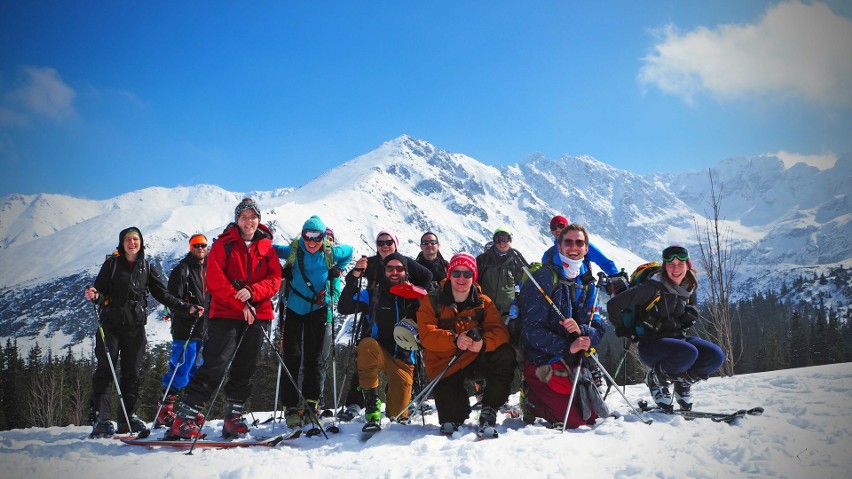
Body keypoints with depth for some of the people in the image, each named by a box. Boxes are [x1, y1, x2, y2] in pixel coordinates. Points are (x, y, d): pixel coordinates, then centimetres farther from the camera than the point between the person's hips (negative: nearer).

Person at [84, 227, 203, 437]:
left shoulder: (147, 267, 11)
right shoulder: (112, 264, 5)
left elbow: (162, 294, 11)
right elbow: (101, 291, 1)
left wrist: (187, 308, 3)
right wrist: (94, 295, -23)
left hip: (135, 326, 2)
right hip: (111, 323, -2)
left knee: (132, 372, 3)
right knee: (106, 370, -7)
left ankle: (129, 417, 8)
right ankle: (100, 418, -6)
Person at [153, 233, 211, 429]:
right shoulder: (181, 270, -3)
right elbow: (174, 299, -10)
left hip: (205, 330, 7)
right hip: (185, 329, -7)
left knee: (198, 373, 10)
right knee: (180, 371, -9)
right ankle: (164, 412, -2)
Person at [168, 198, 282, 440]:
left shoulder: (266, 247, 11)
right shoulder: (224, 244, 1)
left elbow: (274, 279, 3)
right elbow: (215, 279, -8)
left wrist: (252, 292, -16)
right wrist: (241, 304, -14)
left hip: (258, 315, 4)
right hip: (226, 314, -4)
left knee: (245, 368, 8)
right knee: (215, 365, -13)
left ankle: (233, 416, 19)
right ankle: (185, 416, -9)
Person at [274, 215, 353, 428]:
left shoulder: (330, 253, -6)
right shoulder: (292, 251, -10)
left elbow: (349, 250, 14)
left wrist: (337, 270, 5)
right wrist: (282, 270, -6)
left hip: (318, 309, 1)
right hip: (294, 309, -1)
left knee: (314, 357, 7)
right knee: (292, 357, -6)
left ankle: (311, 402, 17)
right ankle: (291, 407, -2)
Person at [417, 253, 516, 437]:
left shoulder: (484, 302, 4)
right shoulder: (432, 301, -2)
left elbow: (499, 331, -9)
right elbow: (426, 335, -16)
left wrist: (483, 343, -33)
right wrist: (454, 340, -34)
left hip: (476, 359, 2)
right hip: (445, 365, -2)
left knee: (506, 356, -25)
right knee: (450, 408, -22)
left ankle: (488, 411, -14)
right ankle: (452, 419, 18)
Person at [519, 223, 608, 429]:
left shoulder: (587, 283, 9)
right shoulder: (544, 278, -12)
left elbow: (598, 329, 2)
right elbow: (532, 330, -19)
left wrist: (581, 330, -20)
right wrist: (567, 347, -29)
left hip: (574, 364, 7)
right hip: (543, 363, -7)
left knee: (594, 417, 10)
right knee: (575, 420, -13)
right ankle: (531, 402, 11)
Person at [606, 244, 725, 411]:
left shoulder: (689, 288, 6)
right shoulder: (653, 287, -14)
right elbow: (614, 305, -16)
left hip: (677, 338, 6)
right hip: (650, 344, -6)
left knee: (716, 356, -19)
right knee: (688, 353, -35)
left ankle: (683, 380, 10)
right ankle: (656, 378, -4)